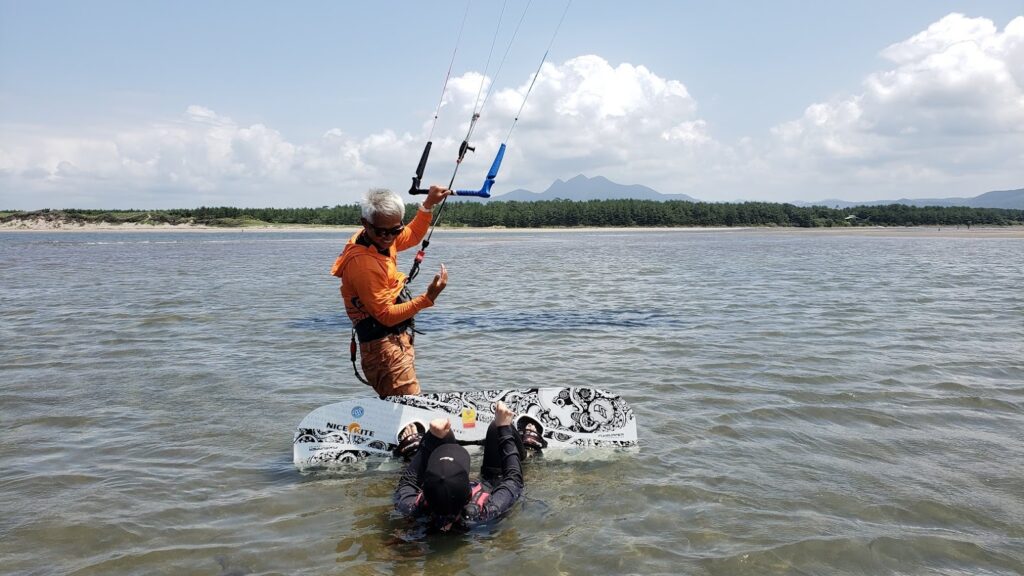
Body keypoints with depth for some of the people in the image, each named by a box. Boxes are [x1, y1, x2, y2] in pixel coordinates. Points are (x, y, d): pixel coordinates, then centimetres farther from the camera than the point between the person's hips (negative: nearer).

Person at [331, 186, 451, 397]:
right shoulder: (364, 263, -23)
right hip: (384, 346, -10)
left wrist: (428, 204, 18)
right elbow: (386, 316, -22)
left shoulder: (377, 239, 5)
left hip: (398, 340, 10)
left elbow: (412, 237, 27)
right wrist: (427, 299, -30)